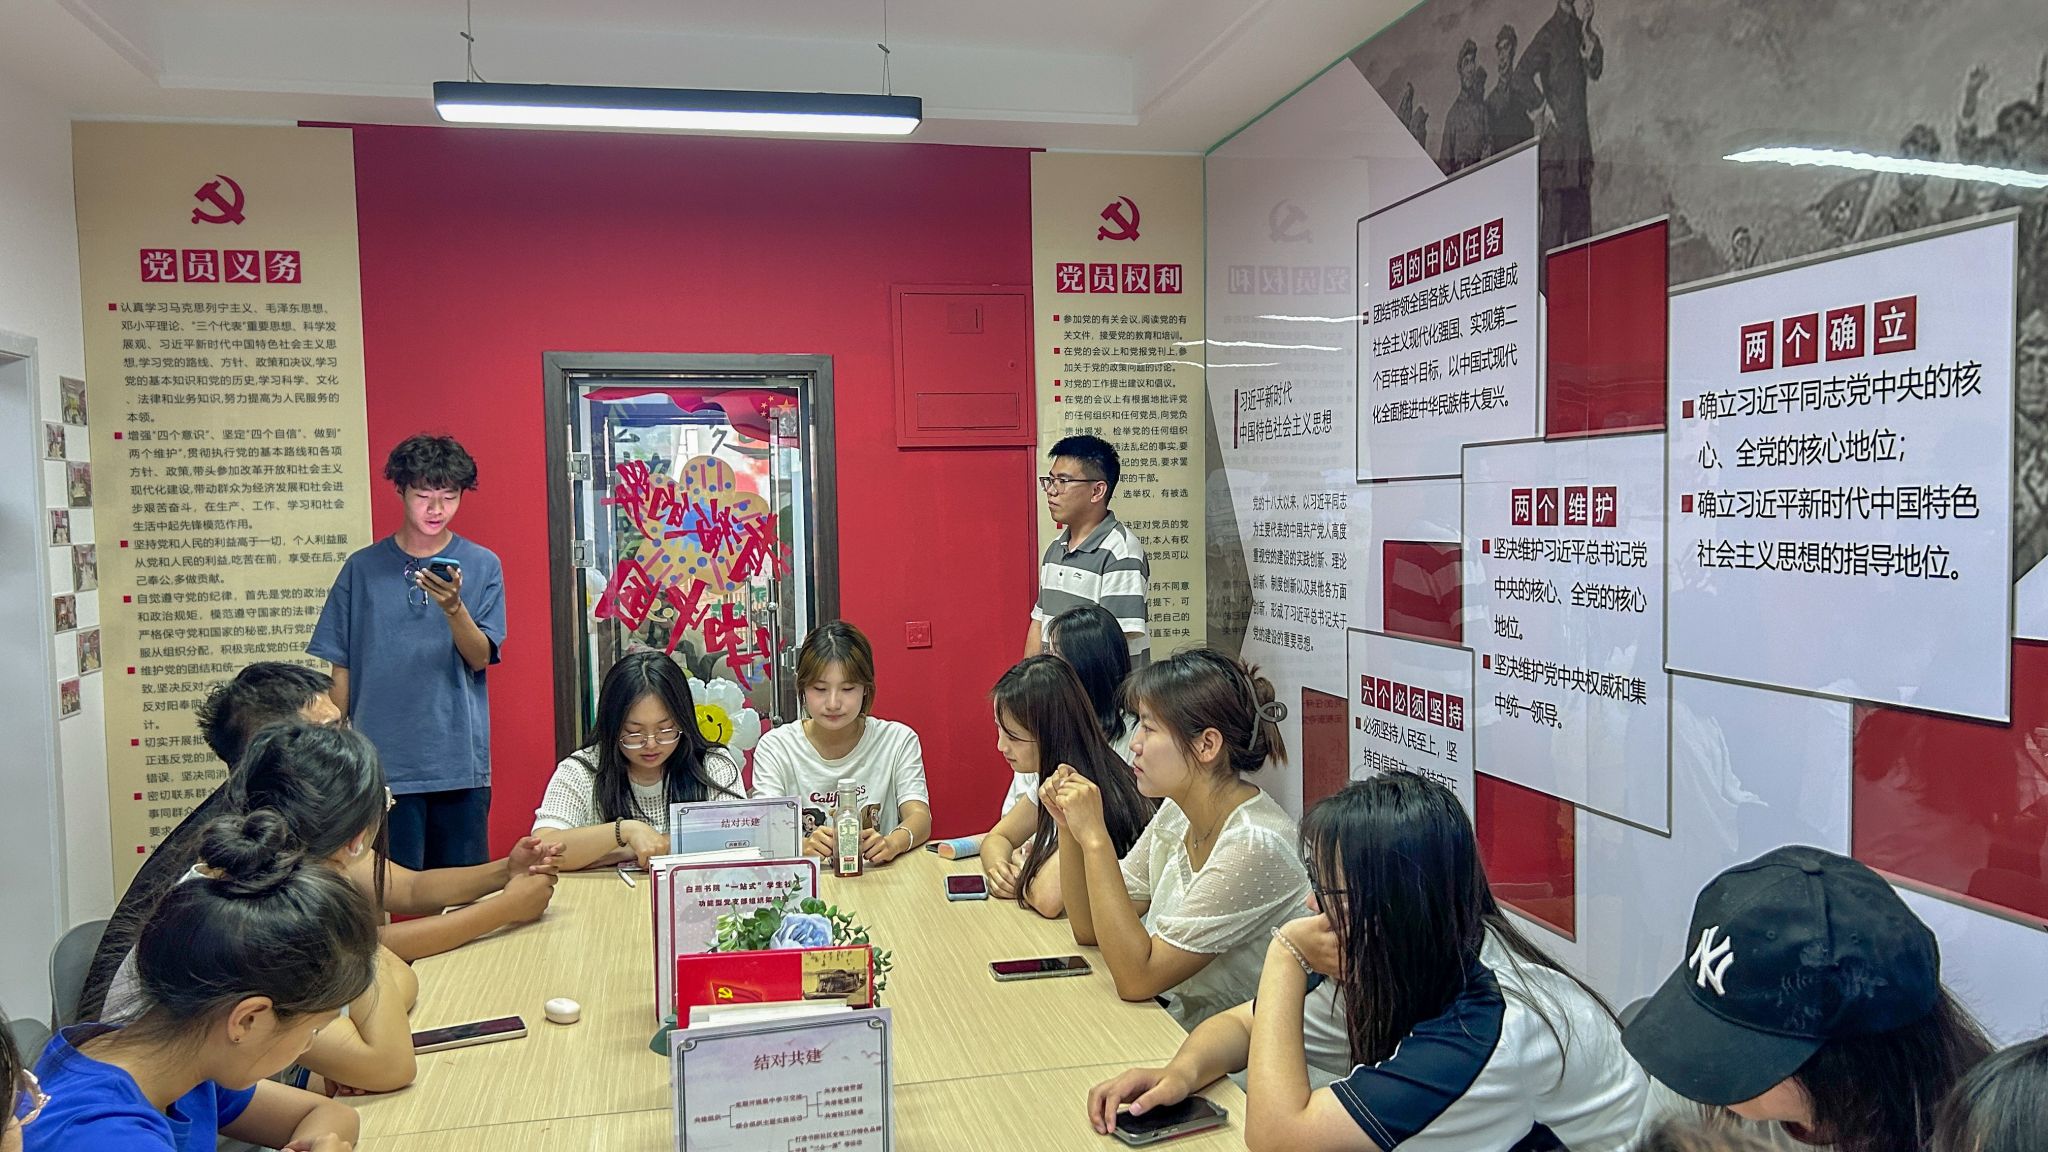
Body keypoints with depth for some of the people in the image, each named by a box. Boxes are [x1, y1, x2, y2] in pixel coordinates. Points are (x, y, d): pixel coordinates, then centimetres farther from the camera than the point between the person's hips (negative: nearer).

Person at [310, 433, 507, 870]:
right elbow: (341, 666, 8)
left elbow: (480, 657, -4)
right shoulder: (363, 568, 5)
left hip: (460, 764, 0)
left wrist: (454, 607, -22)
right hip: (382, 762, 0)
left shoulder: (483, 566, 4)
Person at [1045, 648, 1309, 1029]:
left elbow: (1136, 977, -24)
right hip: (1172, 1027, 7)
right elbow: (1090, 930, 5)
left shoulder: (1254, 846, -25)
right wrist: (1070, 828, -8)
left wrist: (1095, 837, -25)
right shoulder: (1176, 813, 0)